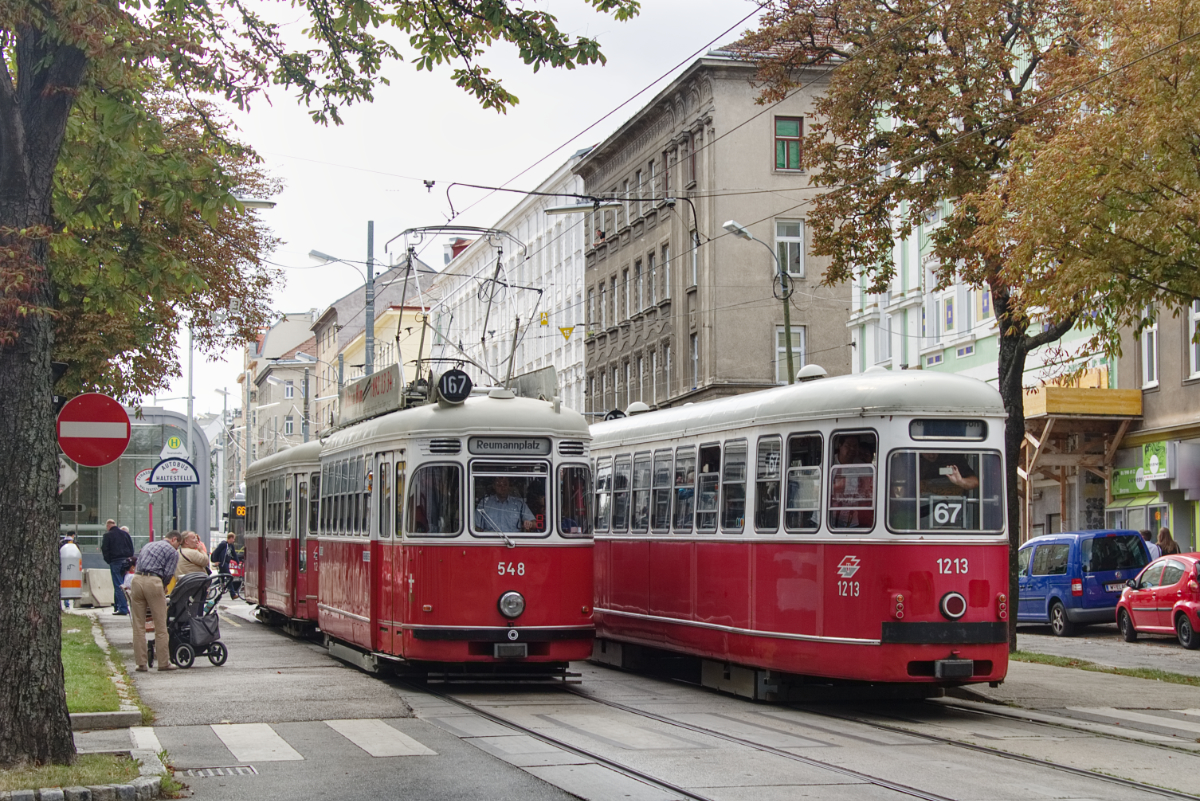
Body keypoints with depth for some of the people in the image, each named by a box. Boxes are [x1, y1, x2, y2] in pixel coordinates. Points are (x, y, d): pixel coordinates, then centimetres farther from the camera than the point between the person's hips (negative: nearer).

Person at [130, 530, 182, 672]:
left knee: (138, 625, 7)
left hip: (137, 580, 6)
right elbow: (168, 574, -2)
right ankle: (163, 663, 7)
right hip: (153, 582, -5)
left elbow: (138, 563, 23)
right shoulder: (173, 552, 8)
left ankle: (141, 663, 8)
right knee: (160, 625, 3)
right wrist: (163, 587, 18)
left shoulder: (148, 545, 27)